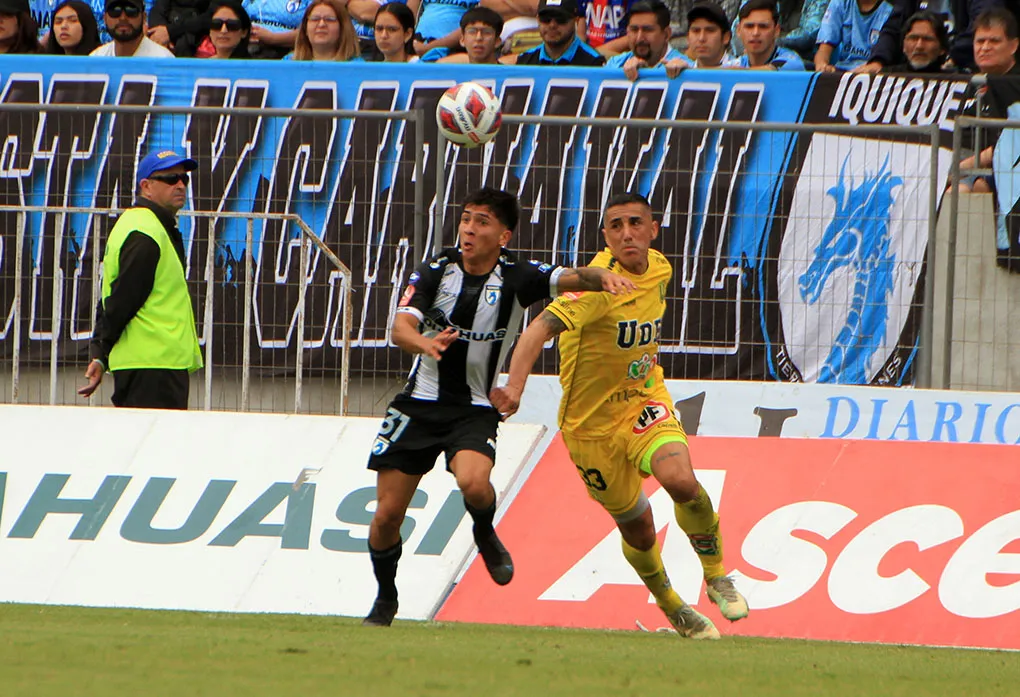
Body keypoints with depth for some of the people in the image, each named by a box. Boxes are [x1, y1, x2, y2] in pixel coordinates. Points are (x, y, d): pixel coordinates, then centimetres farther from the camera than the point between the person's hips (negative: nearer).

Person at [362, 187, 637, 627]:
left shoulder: (517, 278, -8)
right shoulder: (435, 272, -6)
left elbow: (572, 278, -21)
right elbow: (401, 326, -18)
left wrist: (602, 277, -44)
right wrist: (424, 343, -41)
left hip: (474, 410, -2)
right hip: (420, 404, 2)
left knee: (474, 483, -32)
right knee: (387, 515, -1)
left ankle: (485, 536, 3)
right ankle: (385, 599, 26)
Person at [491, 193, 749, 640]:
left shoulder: (659, 269, -3)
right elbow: (541, 328, -39)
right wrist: (515, 385, -53)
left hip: (644, 402, 3)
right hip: (592, 420, -3)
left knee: (681, 482, -25)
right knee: (637, 528, 6)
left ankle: (717, 577, -2)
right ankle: (671, 608, 34)